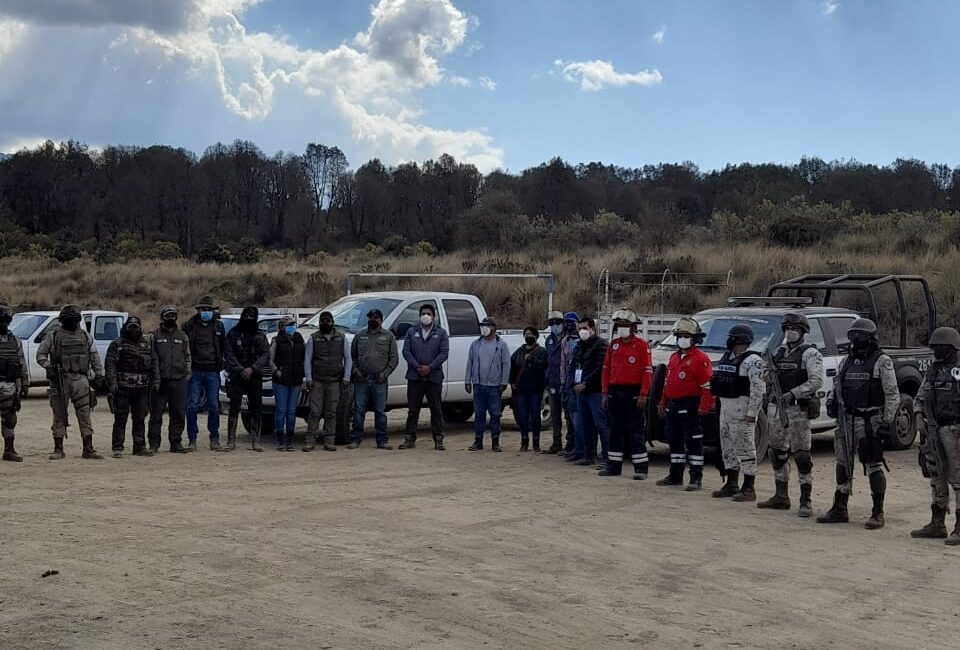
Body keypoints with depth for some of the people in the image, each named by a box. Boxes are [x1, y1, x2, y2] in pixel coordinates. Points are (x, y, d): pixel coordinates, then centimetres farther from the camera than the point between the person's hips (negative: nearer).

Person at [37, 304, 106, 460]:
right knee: (59, 416, 3)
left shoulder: (85, 336, 11)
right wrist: (49, 368, -9)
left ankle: (88, 449, 4)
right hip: (60, 380, -2)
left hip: (81, 379, 2)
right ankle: (58, 450, 10)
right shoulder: (53, 336, 3)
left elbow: (95, 357, 13)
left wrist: (99, 376, 7)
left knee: (85, 415, 0)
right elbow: (40, 355, 6)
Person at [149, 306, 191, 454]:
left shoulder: (182, 336, 15)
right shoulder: (155, 335, 4)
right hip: (160, 380, -3)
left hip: (179, 380, 3)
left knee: (179, 414, 5)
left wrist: (188, 373, 6)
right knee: (156, 413, -1)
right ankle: (154, 443, 7)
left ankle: (176, 442, 13)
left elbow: (187, 357, 18)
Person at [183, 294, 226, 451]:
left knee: (214, 406, 4)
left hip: (213, 372, 2)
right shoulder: (190, 325, 1)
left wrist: (220, 363, 10)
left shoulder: (218, 326, 8)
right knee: (192, 406, -3)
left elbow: (223, 347, 18)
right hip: (195, 372, -1)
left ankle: (214, 438, 14)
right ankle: (192, 439, 5)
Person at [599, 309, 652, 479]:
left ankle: (641, 468, -1)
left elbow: (647, 372, -9)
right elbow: (606, 370, 12)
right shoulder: (613, 345, 11)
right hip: (615, 393, 6)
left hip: (633, 393, -5)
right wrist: (605, 393, 7)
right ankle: (613, 466, 18)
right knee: (615, 431, 10)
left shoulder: (641, 345, -5)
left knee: (635, 432, -4)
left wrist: (643, 395, -15)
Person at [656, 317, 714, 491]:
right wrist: (663, 403, 22)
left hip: (689, 407, -9)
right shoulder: (674, 357, 18)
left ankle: (696, 479, -4)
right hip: (673, 406, 9)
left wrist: (705, 406, -22)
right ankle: (675, 476, 23)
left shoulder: (700, 358, -10)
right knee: (674, 441, 14)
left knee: (693, 442, -6)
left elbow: (707, 385, -16)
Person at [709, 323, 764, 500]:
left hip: (742, 410, -9)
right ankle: (731, 485, 22)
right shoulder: (727, 357, 16)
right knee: (728, 447, 13)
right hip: (726, 408, 9)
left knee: (745, 448, -6)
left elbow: (758, 389, -19)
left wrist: (751, 413, -22)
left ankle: (748, 489, -1)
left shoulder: (753, 361, -12)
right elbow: (717, 382, 22)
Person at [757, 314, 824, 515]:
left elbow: (816, 382, -16)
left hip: (797, 409, -7)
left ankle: (806, 501, -4)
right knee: (778, 453, 12)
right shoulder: (779, 352, 16)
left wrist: (793, 394, -23)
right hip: (776, 408, 7)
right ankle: (781, 497, 22)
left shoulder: (810, 354, -5)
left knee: (801, 455, -7)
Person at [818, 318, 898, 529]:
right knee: (843, 464, 10)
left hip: (871, 422, -7)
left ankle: (878, 513, 4)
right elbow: (837, 386, 20)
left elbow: (892, 395, -8)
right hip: (848, 420, 7)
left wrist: (887, 422, -15)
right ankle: (839, 510, 19)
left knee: (873, 466, -4)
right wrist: (831, 402, -1)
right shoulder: (847, 361, 13)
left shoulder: (882, 362, -6)